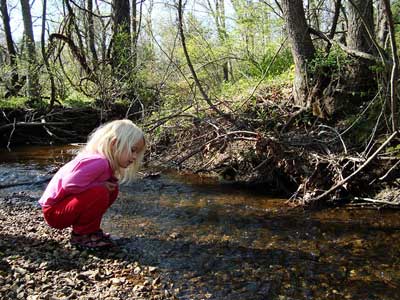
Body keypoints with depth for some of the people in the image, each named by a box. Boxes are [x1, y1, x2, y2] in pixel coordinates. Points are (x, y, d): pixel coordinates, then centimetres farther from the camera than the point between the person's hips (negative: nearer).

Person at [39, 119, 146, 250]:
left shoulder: (107, 163, 3)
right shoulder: (98, 162, -28)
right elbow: (69, 185, -32)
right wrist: (100, 185, -21)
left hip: (68, 202, 9)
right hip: (53, 211, -9)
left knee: (111, 190, 0)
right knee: (100, 193, -28)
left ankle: (90, 230, 9)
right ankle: (81, 236, -7)